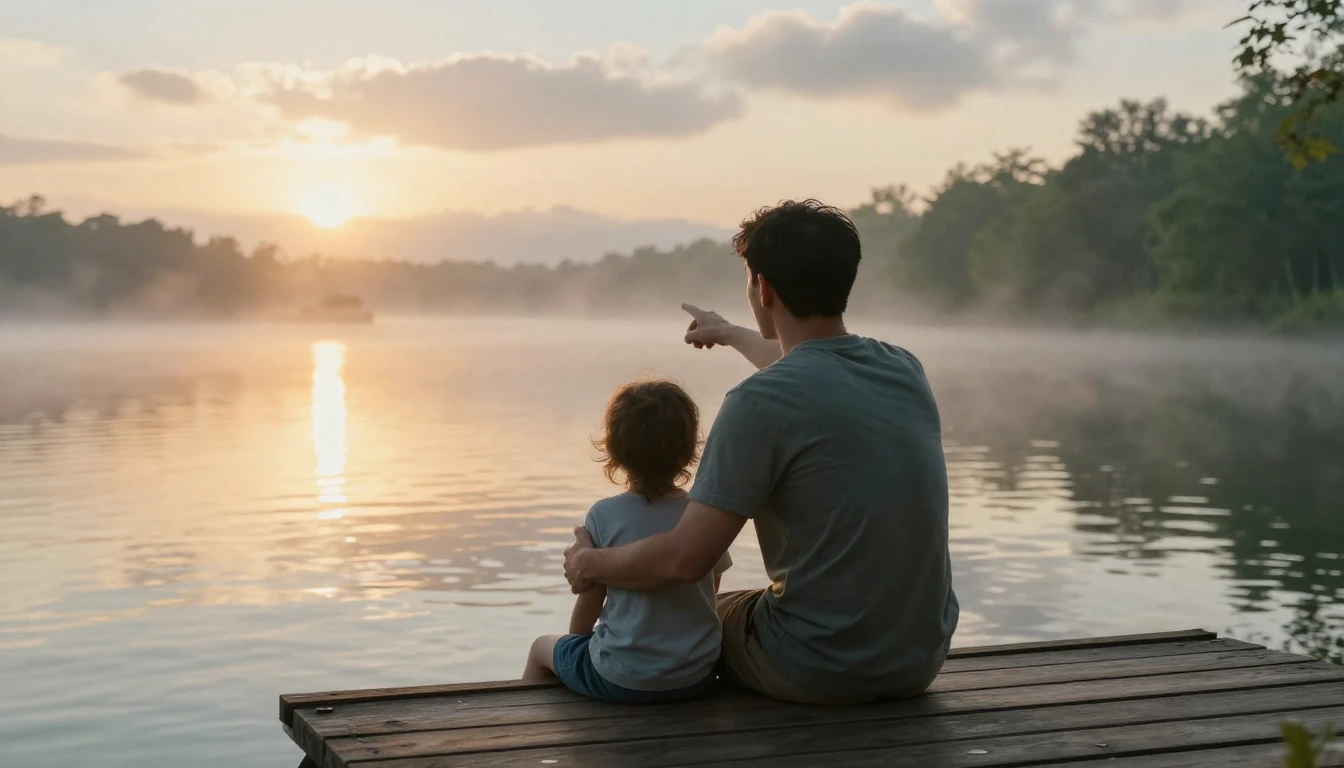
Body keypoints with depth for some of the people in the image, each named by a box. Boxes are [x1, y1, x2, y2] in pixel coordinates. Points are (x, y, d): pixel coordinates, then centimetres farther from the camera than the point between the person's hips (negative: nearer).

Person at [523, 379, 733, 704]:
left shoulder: (604, 516, -14)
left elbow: (588, 604, -7)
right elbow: (708, 596, 5)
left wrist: (576, 641, 14)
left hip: (622, 680, -4)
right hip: (697, 677, 4)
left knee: (542, 648, 26)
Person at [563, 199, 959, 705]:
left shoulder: (760, 402, -20)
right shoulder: (905, 371, 1)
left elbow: (684, 559, -19)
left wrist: (589, 563, 1)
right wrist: (731, 335, 43)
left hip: (822, 672, -6)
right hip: (922, 661, 6)